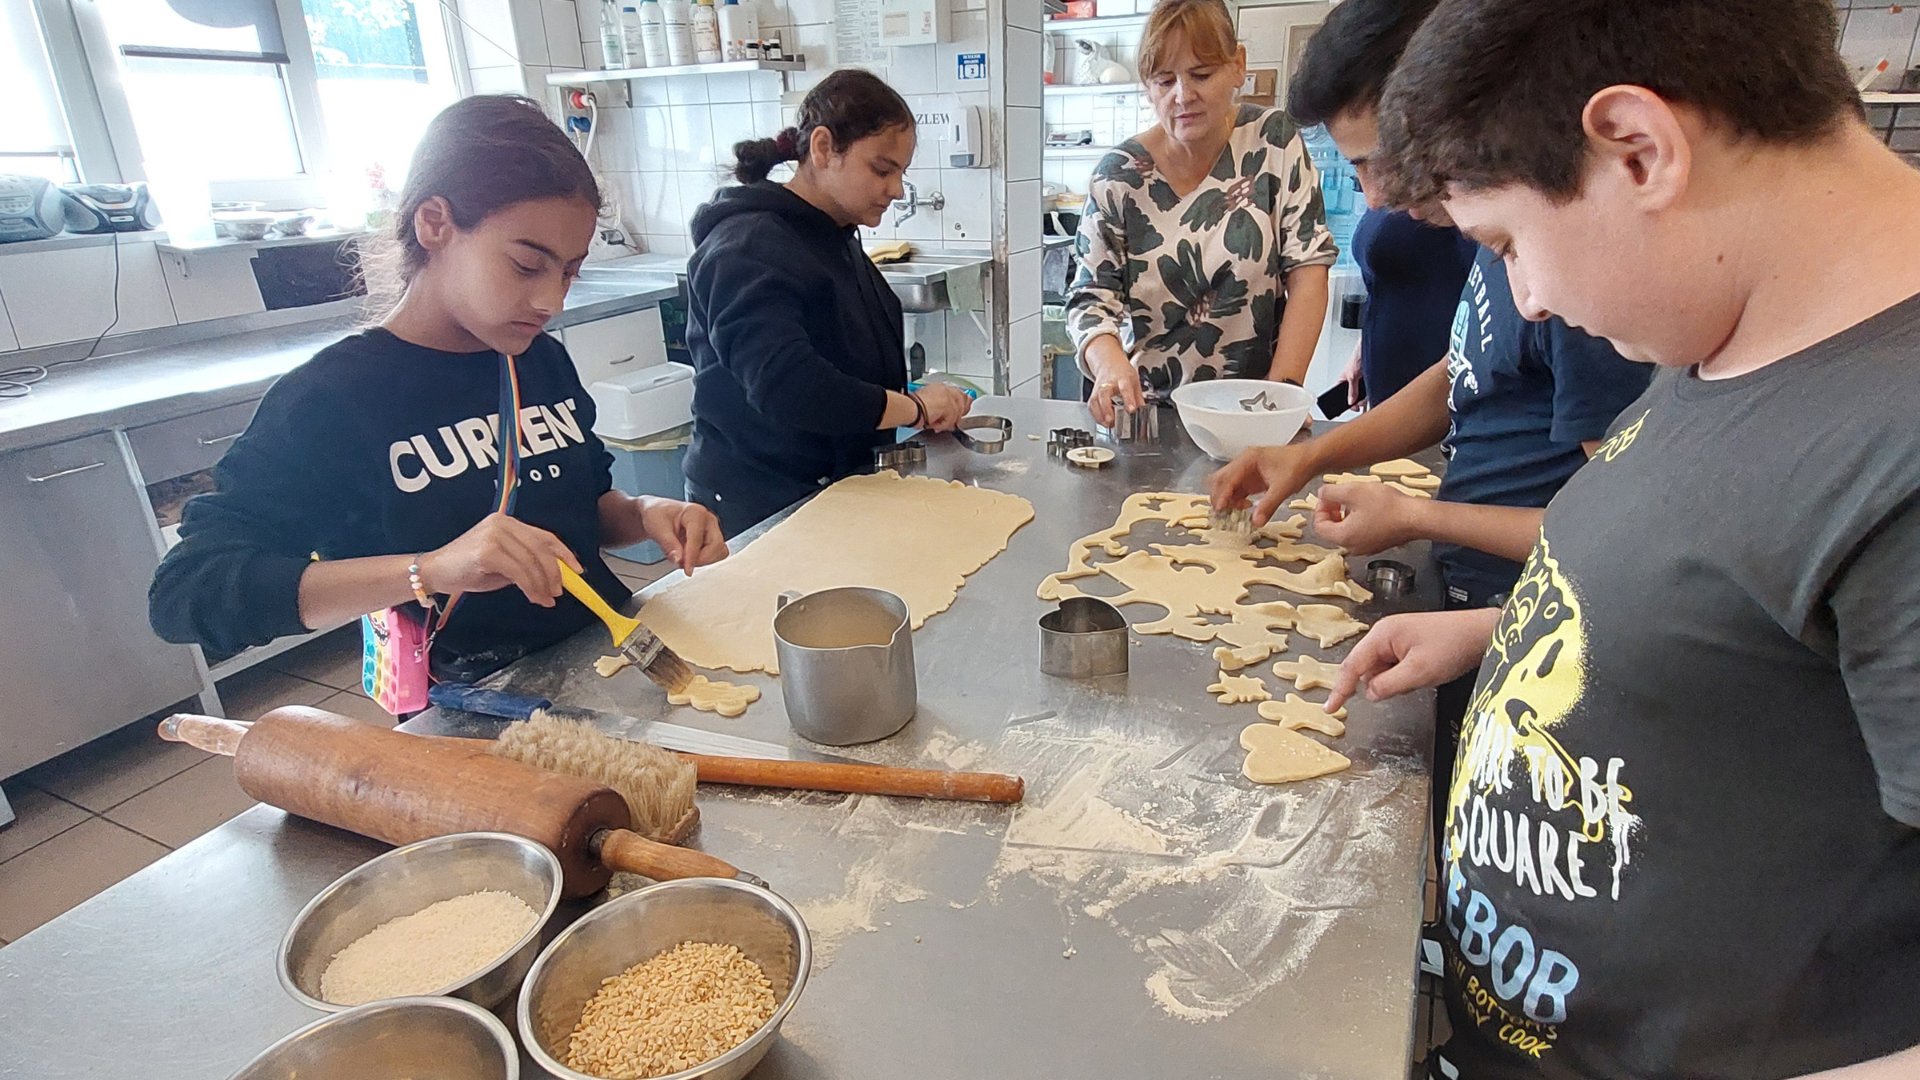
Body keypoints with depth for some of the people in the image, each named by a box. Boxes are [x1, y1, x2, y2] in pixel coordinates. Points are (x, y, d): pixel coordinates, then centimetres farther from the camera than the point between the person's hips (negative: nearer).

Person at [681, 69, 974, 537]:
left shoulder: (836, 238, 11)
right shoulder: (747, 252, -20)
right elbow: (786, 388, -33)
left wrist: (929, 404, 1)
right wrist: (915, 407, -21)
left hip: (833, 491, 9)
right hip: (757, 511, -8)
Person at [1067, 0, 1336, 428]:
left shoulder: (1273, 140, 0)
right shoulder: (1119, 175, -2)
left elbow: (1307, 270, -3)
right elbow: (1091, 296, -4)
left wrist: (1282, 390, -13)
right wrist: (1110, 362, -26)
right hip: (1147, 411, 0)